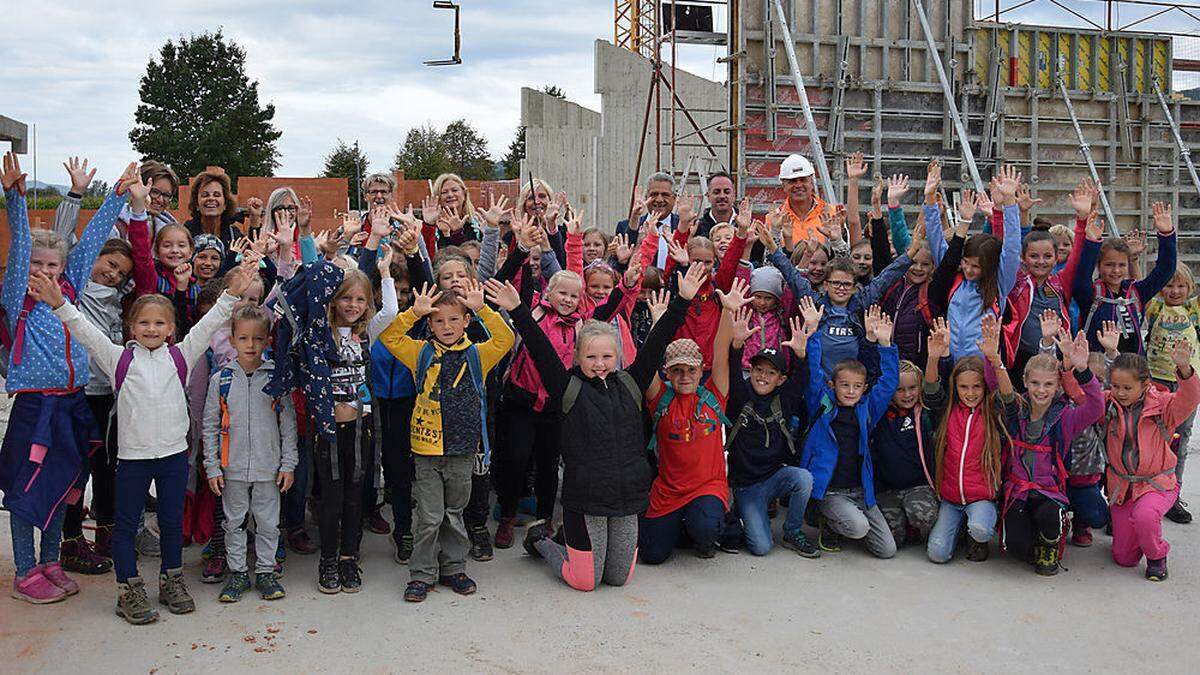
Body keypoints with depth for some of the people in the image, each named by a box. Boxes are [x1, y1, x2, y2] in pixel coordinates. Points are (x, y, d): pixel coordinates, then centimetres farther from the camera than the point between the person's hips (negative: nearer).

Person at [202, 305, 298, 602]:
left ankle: (265, 571, 22)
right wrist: (212, 467, -1)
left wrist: (288, 464, -2)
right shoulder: (221, 380, -2)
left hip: (268, 467, 0)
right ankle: (237, 572, 24)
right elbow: (210, 426, 3)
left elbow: (288, 424, 1)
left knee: (268, 522, 8)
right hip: (232, 468, 1)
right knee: (234, 522, 11)